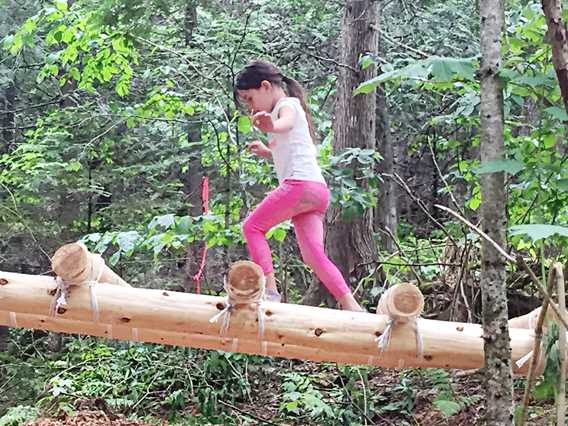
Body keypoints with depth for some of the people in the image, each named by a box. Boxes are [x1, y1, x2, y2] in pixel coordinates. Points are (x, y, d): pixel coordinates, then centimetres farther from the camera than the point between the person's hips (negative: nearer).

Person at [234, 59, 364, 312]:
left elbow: (287, 122, -27)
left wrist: (272, 126, -48)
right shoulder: (288, 109, 32)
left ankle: (270, 290, -14)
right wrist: (266, 153, 30)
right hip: (318, 190, 10)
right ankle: (350, 306, -10)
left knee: (252, 226, -3)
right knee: (314, 255, 0)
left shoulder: (288, 104, 2)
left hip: (301, 183, -10)